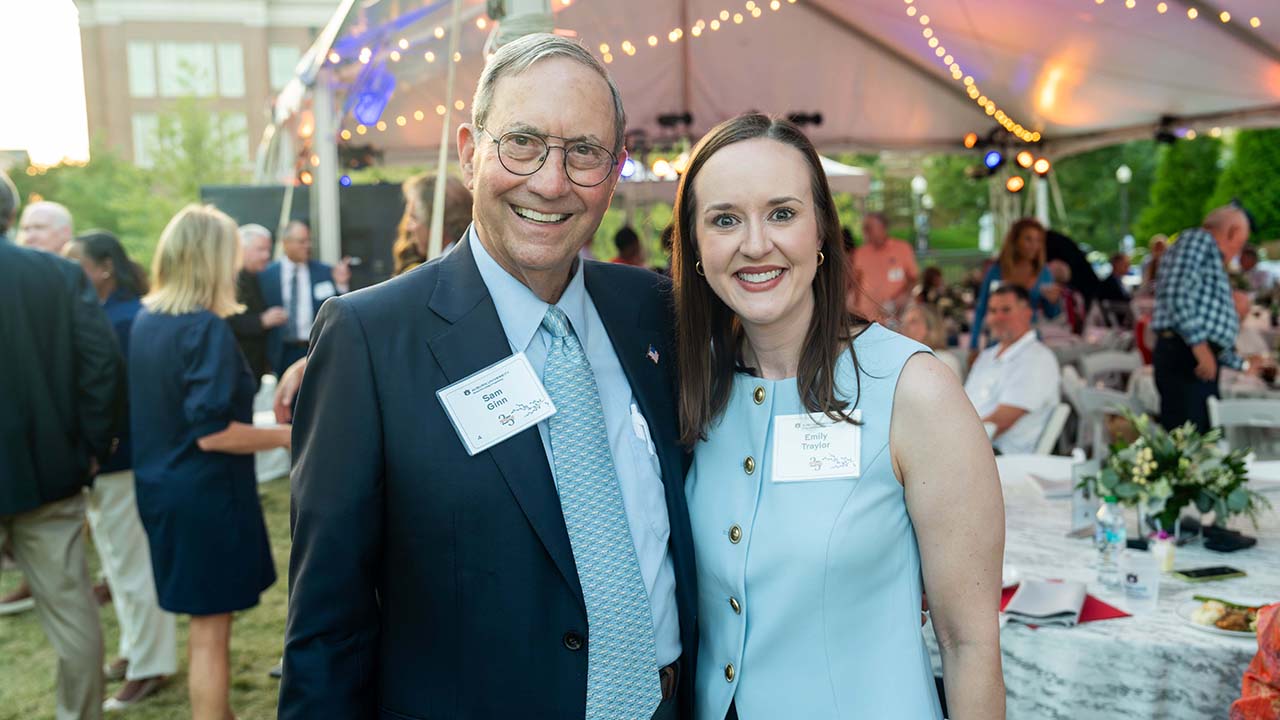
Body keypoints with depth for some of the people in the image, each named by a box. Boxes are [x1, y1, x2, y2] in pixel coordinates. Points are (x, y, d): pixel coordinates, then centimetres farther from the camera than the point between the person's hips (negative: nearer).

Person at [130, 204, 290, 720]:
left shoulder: (144, 321, 4)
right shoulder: (208, 330, -20)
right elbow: (213, 433, -25)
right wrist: (284, 435, -14)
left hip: (160, 488, 8)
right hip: (206, 496, -8)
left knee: (205, 623, 22)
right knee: (211, 631, 4)